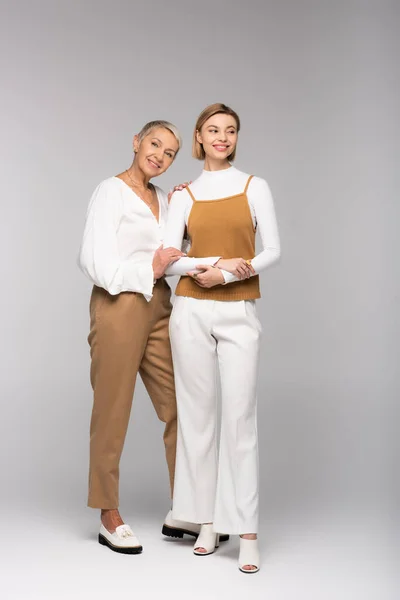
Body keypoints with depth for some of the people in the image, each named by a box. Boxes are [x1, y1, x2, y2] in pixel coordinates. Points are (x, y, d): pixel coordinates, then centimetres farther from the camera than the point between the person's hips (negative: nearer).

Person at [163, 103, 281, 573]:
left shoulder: (255, 187, 5)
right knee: (197, 415, 4)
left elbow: (272, 250, -1)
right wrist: (217, 263, -15)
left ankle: (246, 533, -2)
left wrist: (227, 274, -14)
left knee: (239, 419, -5)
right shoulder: (183, 197, 7)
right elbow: (166, 259, -1)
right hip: (192, 312, 2)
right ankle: (206, 522, 14)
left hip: (239, 314, -1)